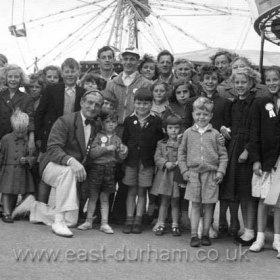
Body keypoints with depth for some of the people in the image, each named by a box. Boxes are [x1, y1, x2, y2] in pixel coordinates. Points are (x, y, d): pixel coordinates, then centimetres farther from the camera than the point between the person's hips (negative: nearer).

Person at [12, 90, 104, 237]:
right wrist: (71, 161, -41)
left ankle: (33, 206, 22)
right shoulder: (65, 121, -13)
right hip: (53, 166, -6)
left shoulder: (97, 127, 5)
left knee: (71, 221, -1)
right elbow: (53, 149, -24)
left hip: (75, 172, 6)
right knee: (68, 171, -42)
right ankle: (59, 221, -35)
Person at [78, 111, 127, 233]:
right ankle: (88, 221, 14)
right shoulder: (98, 136, -3)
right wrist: (106, 148, -18)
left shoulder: (117, 139, 10)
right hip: (95, 168, -3)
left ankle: (104, 223, 10)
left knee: (105, 198, 7)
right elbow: (92, 153, -12)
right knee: (93, 196, 5)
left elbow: (118, 158, 13)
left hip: (110, 170, 3)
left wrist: (123, 152, -8)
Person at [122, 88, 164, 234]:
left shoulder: (156, 122, 0)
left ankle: (138, 221, 11)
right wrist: (123, 155, -2)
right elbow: (124, 141, 6)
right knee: (131, 191, 6)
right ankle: (129, 220, 10)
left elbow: (160, 140, 4)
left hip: (147, 162, -1)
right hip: (131, 160, 1)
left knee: (142, 191, 4)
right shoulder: (129, 121, 3)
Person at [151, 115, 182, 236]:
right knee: (164, 201, 8)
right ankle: (161, 224, 15)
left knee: (175, 202, 6)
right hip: (164, 175, 1)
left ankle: (175, 225, 15)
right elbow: (157, 158, 0)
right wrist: (166, 163, -15)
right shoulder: (161, 143, 7)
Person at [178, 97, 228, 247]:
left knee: (208, 206, 5)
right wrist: (184, 170, 2)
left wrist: (221, 171, -5)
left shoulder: (215, 134, 2)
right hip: (193, 173, 0)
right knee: (195, 205, 1)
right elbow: (181, 152, 10)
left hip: (211, 173, 0)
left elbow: (223, 154, 5)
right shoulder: (188, 133, 5)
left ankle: (205, 234, 16)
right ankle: (194, 235, 5)